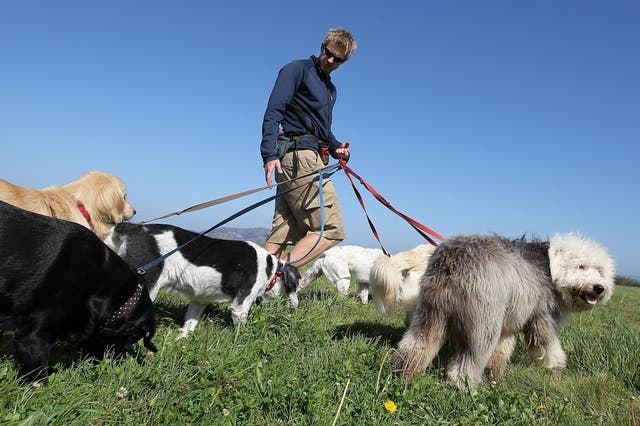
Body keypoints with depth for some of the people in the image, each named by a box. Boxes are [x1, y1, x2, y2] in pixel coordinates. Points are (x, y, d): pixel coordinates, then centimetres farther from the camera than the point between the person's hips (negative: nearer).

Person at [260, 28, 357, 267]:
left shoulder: (330, 88, 29)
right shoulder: (298, 69, 2)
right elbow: (273, 112, -9)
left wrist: (335, 148, 10)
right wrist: (269, 153, -23)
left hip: (309, 158, 9)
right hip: (298, 156, -9)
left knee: (283, 234, 3)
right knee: (331, 229, -13)